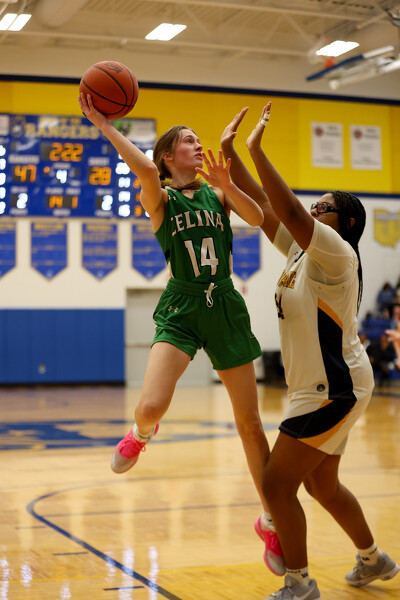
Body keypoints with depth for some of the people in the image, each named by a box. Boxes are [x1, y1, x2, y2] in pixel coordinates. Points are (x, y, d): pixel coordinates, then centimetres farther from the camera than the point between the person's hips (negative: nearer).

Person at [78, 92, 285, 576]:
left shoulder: (218, 193, 8)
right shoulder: (160, 198, -1)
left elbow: (260, 219, -9)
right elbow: (145, 170, -25)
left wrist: (226, 185, -22)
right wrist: (103, 125, -25)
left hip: (225, 307, 3)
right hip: (181, 309, -3)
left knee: (249, 422, 7)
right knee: (151, 407, -25)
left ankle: (272, 522, 22)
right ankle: (141, 435, 17)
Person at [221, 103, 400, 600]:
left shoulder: (337, 253, -15)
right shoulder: (302, 249, 9)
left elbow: (289, 211, -30)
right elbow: (263, 205, 9)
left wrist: (256, 151, -28)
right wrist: (229, 152, 4)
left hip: (336, 389, -10)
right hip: (320, 389, 10)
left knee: (276, 482, -9)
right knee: (322, 486, 22)